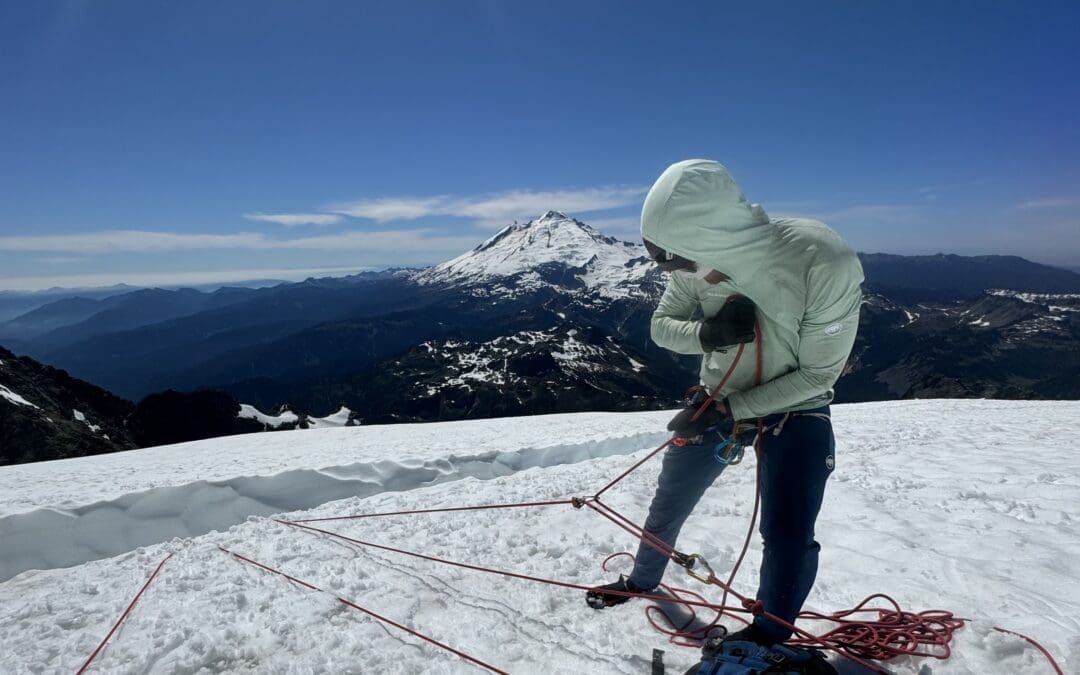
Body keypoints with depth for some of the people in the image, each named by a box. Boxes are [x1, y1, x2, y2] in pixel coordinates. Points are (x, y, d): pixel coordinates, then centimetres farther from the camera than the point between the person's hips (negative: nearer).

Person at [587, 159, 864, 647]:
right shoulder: (698, 261, -22)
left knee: (788, 539, -9)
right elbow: (661, 326, -7)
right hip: (719, 400, 3)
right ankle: (643, 579, 45)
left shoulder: (826, 264, -32)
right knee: (668, 503, 15)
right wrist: (706, 332, -29)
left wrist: (730, 409, -23)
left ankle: (768, 636, 22)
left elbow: (817, 374, -21)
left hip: (795, 410, -3)